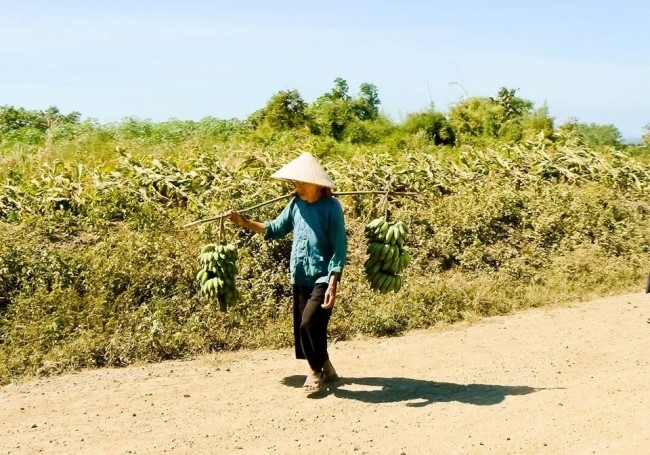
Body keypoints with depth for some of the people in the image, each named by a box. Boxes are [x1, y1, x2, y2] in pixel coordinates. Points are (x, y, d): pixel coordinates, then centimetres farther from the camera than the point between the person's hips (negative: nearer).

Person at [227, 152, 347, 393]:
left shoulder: (331, 206, -13)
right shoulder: (296, 204, 4)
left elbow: (339, 248, -14)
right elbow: (275, 229, 16)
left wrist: (333, 284, -20)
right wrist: (244, 222, 5)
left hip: (322, 278, -7)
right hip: (300, 278, 7)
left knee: (310, 323, -15)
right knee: (302, 327, 11)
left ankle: (316, 370, 9)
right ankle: (325, 368, 29)